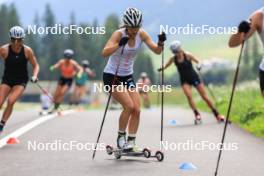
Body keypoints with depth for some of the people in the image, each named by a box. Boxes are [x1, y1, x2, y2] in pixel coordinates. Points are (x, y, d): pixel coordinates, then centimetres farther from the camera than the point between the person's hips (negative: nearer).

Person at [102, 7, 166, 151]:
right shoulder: (119, 34, -22)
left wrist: (161, 43, -30)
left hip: (128, 77, 6)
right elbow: (105, 53, -35)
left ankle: (131, 142, 2)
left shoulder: (141, 34, -7)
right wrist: (119, 44, -50)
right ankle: (121, 137, 0)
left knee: (136, 109, -6)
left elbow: (157, 51, -9)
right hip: (112, 76, -5)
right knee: (129, 106, -19)